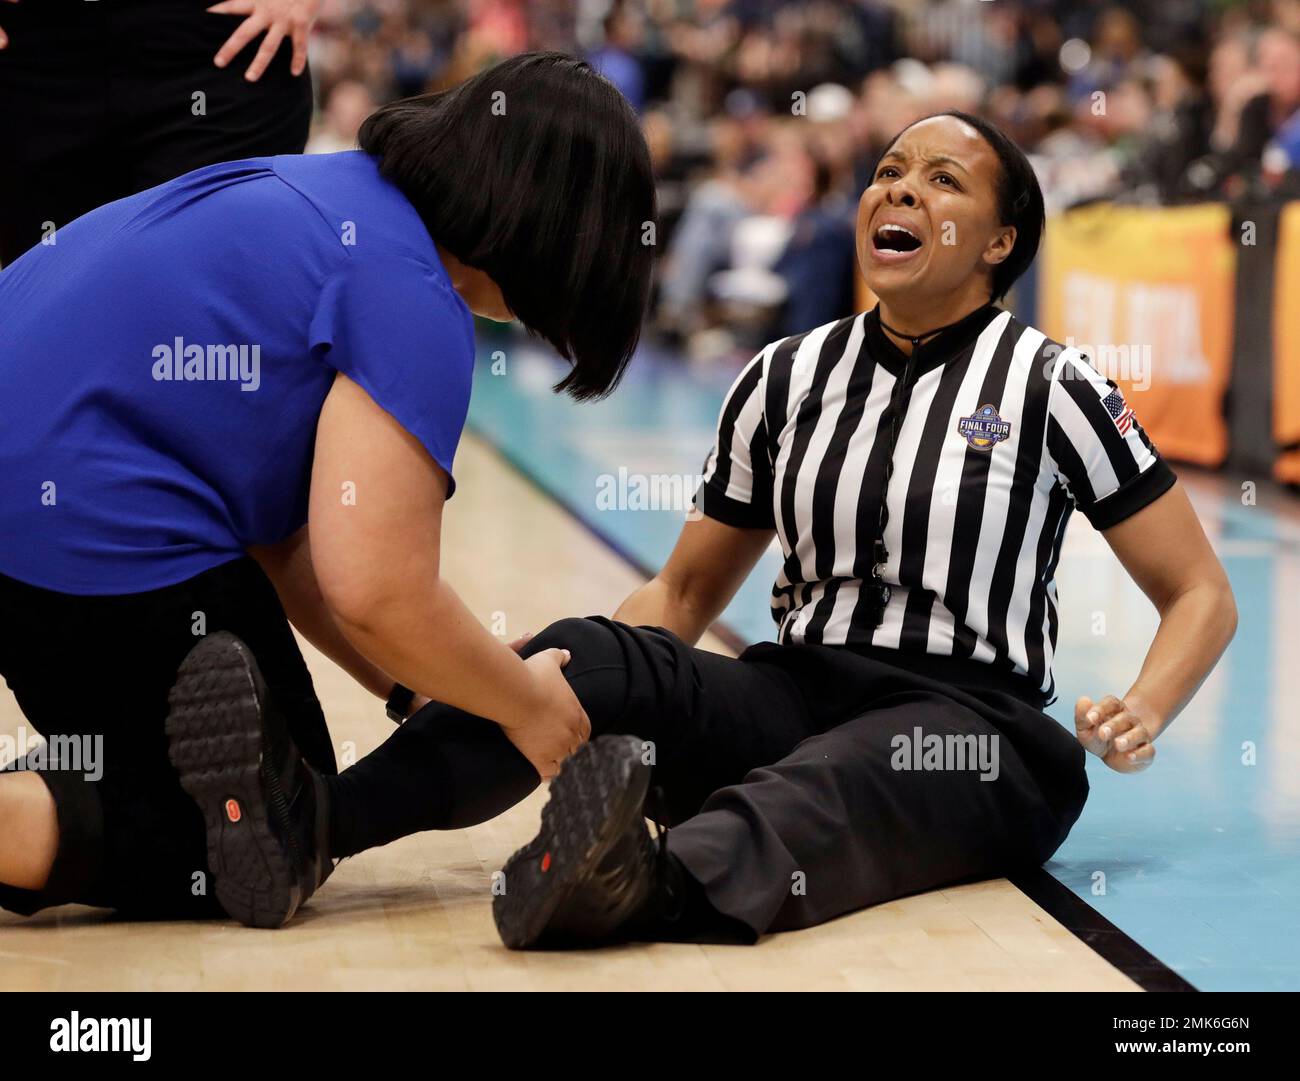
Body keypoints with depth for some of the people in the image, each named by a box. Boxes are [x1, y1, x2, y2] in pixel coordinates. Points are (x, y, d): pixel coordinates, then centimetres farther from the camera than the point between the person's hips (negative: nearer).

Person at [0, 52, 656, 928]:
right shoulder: (410, 297, -12)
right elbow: (377, 591, -17)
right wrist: (527, 707, 0)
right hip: (93, 548, -10)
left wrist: (409, 684, 18)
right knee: (270, 854, 3)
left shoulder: (318, 196, 18)